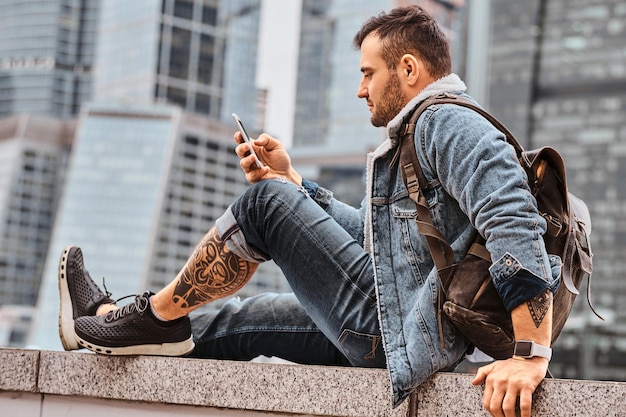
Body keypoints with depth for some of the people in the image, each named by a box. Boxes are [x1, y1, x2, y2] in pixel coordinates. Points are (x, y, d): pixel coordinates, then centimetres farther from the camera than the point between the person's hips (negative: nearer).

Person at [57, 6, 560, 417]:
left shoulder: (446, 123, -12)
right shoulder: (424, 130, 22)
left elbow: (516, 226, -27)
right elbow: (369, 232, 26)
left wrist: (533, 356, -34)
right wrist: (291, 180, 17)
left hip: (409, 335, -11)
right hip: (397, 331, 11)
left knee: (266, 203, -7)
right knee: (249, 318, 23)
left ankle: (160, 316, 8)